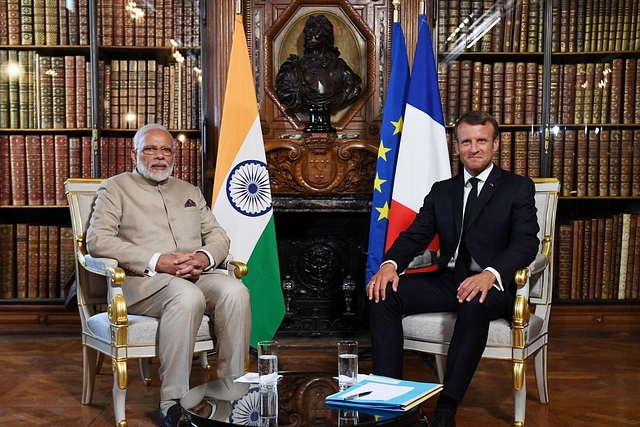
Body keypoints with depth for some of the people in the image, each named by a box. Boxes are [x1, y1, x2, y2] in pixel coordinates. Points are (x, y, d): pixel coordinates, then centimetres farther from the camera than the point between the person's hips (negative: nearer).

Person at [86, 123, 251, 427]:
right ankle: (172, 403, -28)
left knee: (235, 291, -28)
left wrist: (203, 257, -7)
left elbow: (218, 236, 20)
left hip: (197, 274, 5)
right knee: (187, 296, -37)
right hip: (144, 279, -4)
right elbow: (97, 240, -5)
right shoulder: (115, 188, 11)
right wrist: (157, 261, -16)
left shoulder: (189, 191, 27)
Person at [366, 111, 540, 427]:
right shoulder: (441, 191, 18)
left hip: (492, 285, -4)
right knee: (383, 293, -18)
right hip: (447, 281, 5)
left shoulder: (519, 188, 5)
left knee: (474, 304, -39)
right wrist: (390, 264, -14)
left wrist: (490, 274, -29)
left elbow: (526, 243, -9)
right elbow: (414, 236, 10)